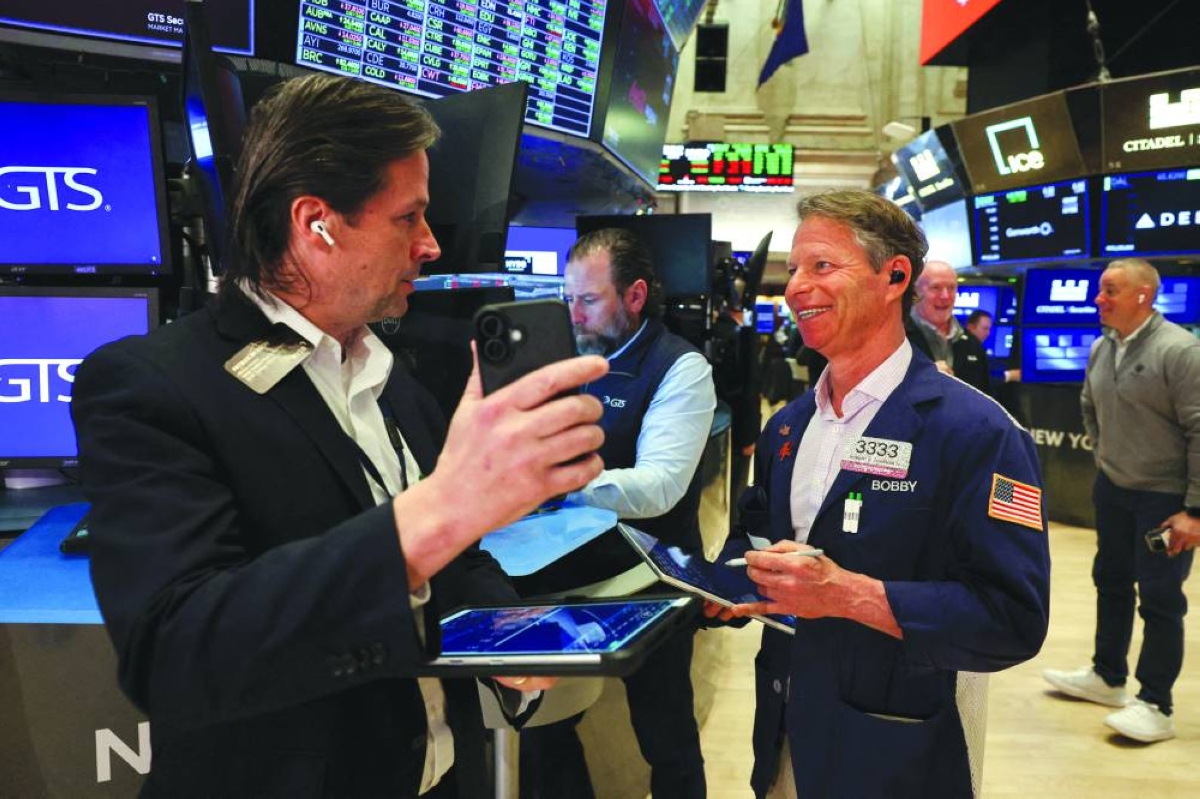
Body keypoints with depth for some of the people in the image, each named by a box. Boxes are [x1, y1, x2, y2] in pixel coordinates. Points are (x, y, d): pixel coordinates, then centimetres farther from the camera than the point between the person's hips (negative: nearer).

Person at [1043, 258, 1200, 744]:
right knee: (1111, 583, 18)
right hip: (1112, 489, 7)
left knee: (1160, 598, 1)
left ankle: (1156, 706, 14)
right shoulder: (1100, 349, 3)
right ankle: (1107, 677, 34)